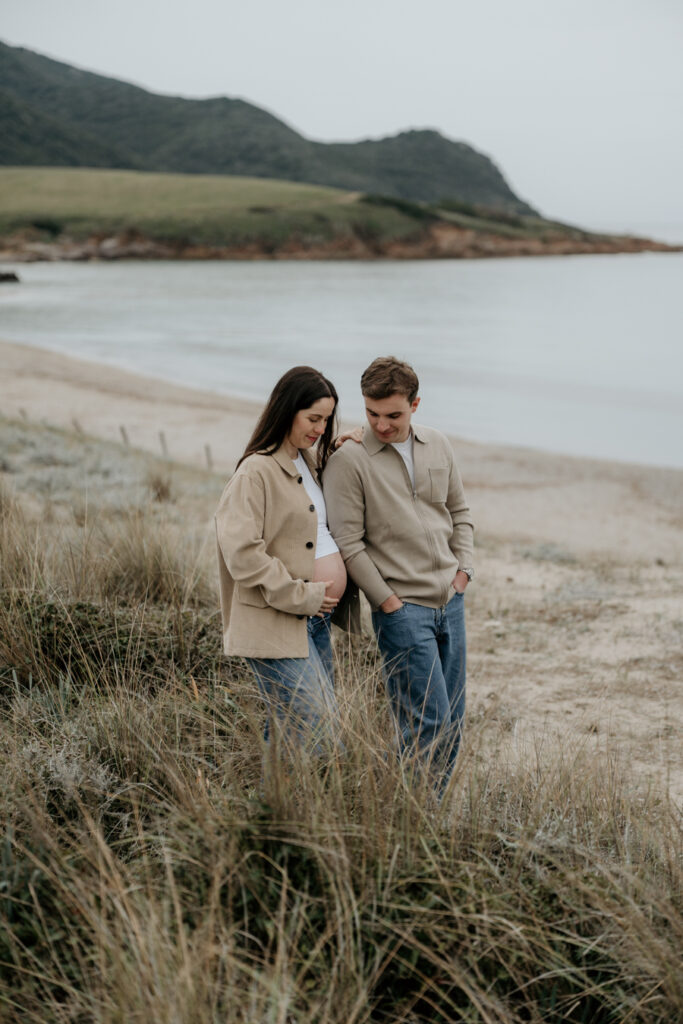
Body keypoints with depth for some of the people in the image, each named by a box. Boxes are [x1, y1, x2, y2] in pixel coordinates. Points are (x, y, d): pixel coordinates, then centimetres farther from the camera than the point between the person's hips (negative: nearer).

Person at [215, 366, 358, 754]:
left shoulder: (309, 463, 14)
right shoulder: (257, 471, -12)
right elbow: (241, 552, -20)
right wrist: (300, 596, -17)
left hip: (315, 619, 9)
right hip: (276, 625, -9)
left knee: (287, 734, 14)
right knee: (319, 736, -12)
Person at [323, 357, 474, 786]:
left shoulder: (438, 446, 7)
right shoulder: (348, 460, -10)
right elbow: (348, 544, -11)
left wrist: (463, 569, 7)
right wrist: (389, 602, -12)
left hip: (450, 601, 6)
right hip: (402, 609, -6)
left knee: (453, 722, 11)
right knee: (430, 723, -10)